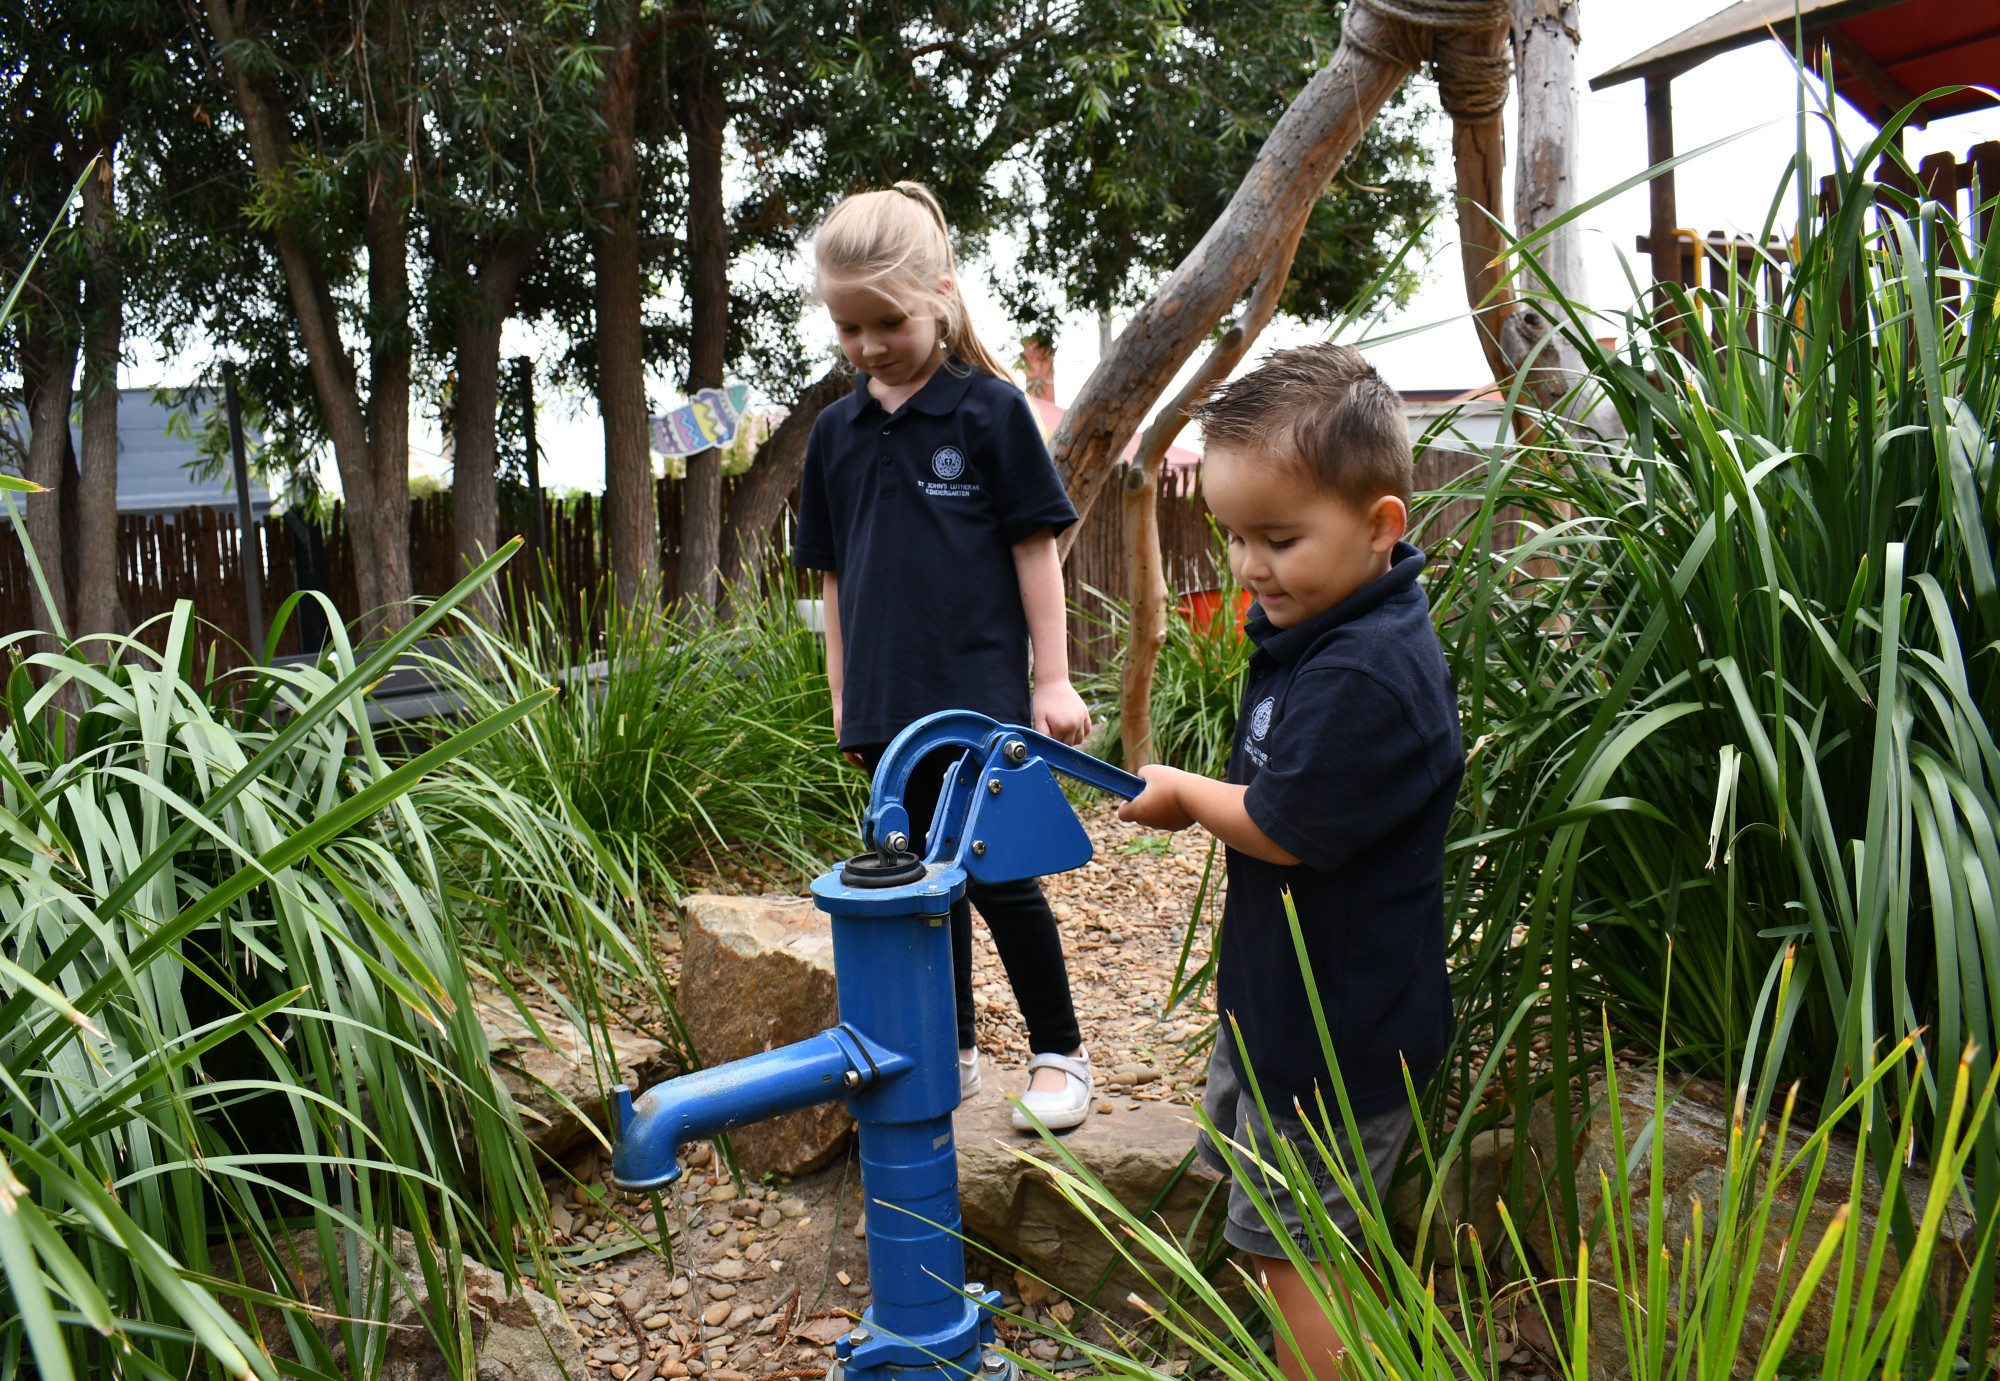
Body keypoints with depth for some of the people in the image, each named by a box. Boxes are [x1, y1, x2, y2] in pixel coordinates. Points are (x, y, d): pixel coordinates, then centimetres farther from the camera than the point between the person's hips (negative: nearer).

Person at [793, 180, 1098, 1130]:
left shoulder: (990, 409, -5)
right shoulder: (837, 433, 8)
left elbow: (1034, 547, -4)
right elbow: (834, 572, 13)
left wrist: (1052, 679, -7)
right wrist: (842, 693, 13)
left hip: (983, 696, -5)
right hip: (889, 704, 5)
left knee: (1000, 878, -2)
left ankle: (1059, 1053, 17)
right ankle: (951, 1052, 29)